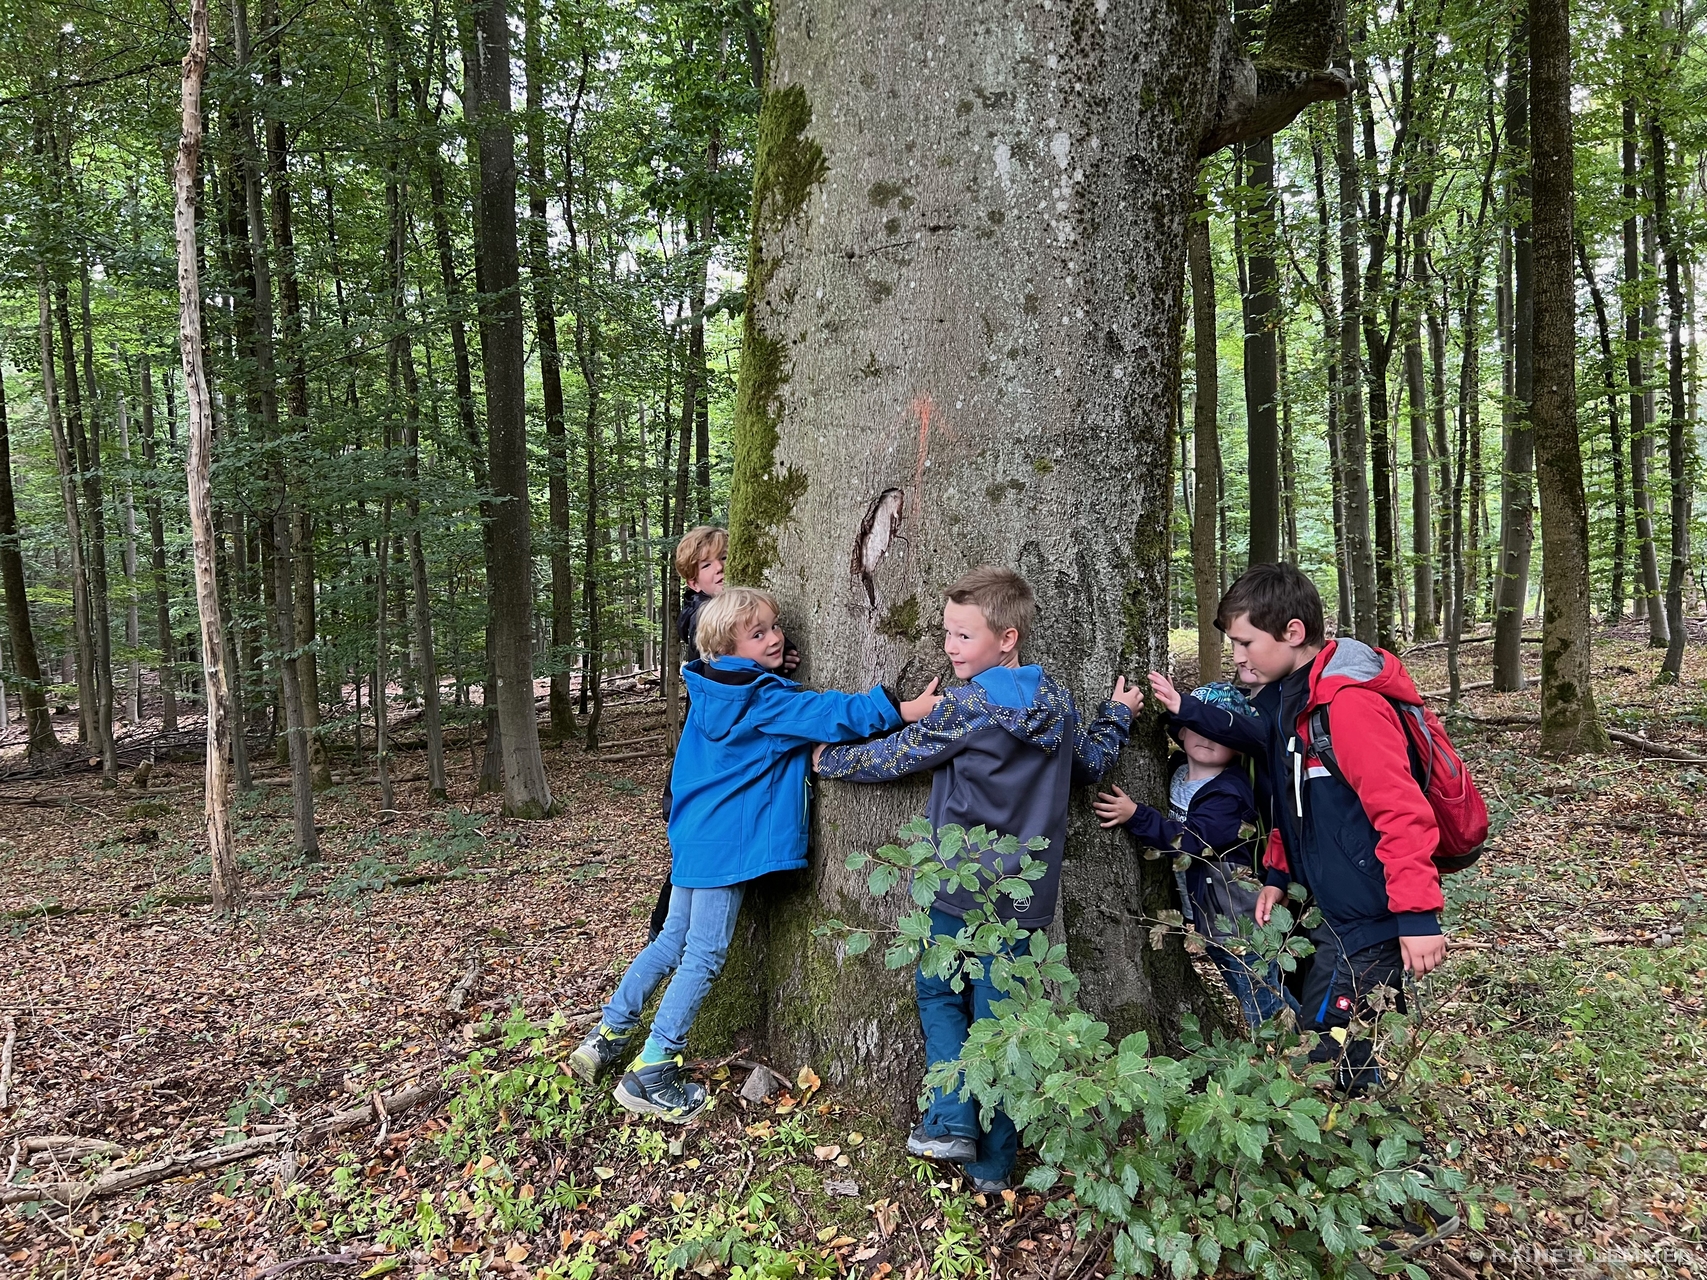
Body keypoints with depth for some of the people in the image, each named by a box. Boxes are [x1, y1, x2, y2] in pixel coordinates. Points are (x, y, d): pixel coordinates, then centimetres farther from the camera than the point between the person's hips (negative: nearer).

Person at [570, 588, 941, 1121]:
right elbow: (826, 714, -22)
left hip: (696, 836, 9)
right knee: (704, 955, 0)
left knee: (673, 941, 20)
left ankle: (607, 1035, 30)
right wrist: (903, 710, -25)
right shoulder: (763, 699, -17)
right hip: (726, 843, -9)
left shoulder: (716, 691, 10)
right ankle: (651, 1074, 8)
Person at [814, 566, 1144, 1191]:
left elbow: (895, 755, -6)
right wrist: (1117, 715, 33)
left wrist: (830, 759, 10)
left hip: (960, 887, -5)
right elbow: (1091, 763, 16)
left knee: (938, 992, 18)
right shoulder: (1057, 702, 1)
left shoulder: (965, 707, -16)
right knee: (996, 1010, 12)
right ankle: (993, 1160, 19)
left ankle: (951, 1123, 8)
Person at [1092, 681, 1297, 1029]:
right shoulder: (1176, 772, 4)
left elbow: (1193, 841, -32)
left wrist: (1135, 816, -35)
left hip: (1237, 915, -8)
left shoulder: (1228, 792, -21)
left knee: (1264, 1004, 0)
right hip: (1206, 911, 9)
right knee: (1247, 992, 21)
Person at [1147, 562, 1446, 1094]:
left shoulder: (1350, 703, -22)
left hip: (1368, 916, -10)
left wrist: (1418, 915, -26)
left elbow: (1402, 810, -25)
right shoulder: (1289, 698, 8)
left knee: (1329, 1058, -2)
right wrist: (1278, 873, 15)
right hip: (1332, 907, 10)